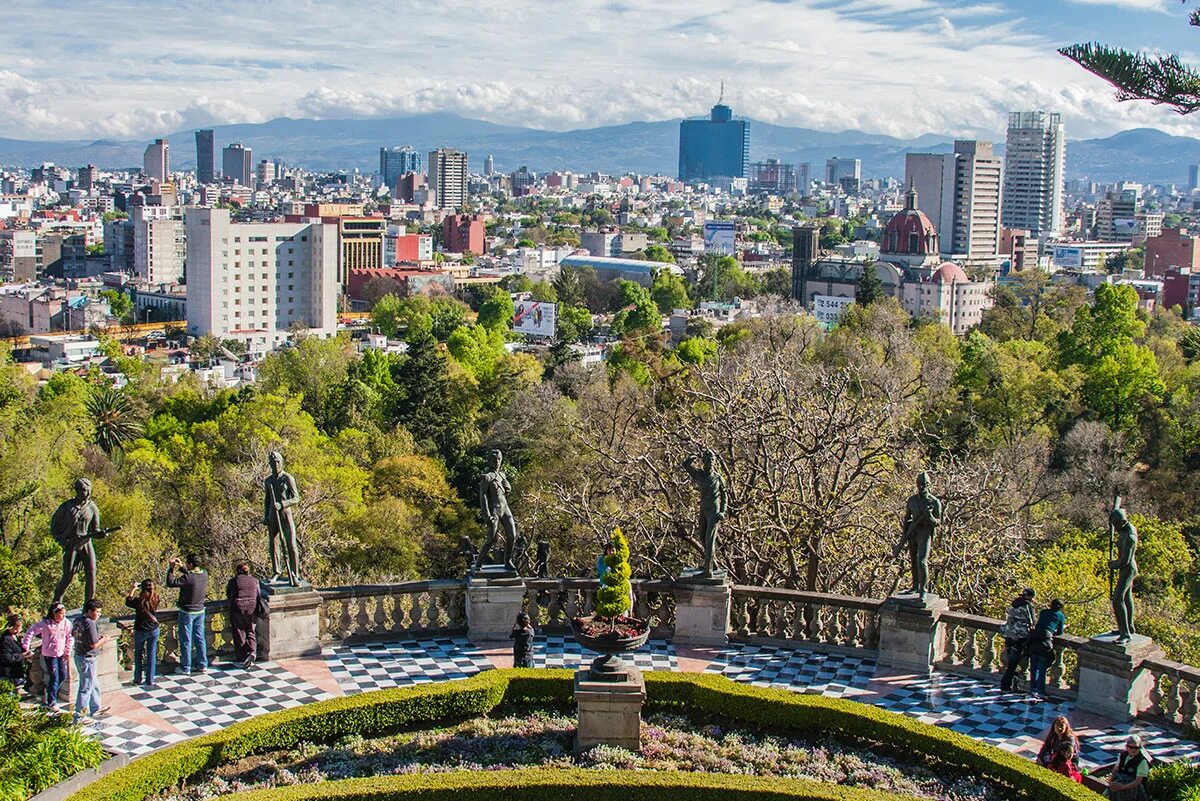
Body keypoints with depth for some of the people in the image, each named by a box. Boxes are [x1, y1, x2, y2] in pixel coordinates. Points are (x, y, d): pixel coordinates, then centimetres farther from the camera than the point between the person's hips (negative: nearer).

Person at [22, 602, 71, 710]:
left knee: (63, 676, 10)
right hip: (49, 654, -5)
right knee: (54, 678, -5)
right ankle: (52, 702, 5)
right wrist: (25, 646, -8)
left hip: (61, 654, 5)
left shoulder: (66, 623, -5)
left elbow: (69, 637, 8)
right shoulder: (45, 623, -17)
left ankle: (50, 691, 34)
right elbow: (31, 632, -9)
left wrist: (67, 651, 7)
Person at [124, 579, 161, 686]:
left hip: (140, 631, -2)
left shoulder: (139, 601, -20)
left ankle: (138, 679, 22)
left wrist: (132, 591, 12)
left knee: (138, 654, 18)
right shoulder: (156, 599, -14)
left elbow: (128, 602, 1)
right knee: (151, 655, 10)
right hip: (154, 630, 2)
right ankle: (150, 680, 15)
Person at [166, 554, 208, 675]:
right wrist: (181, 567, 11)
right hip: (200, 611, 6)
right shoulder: (204, 575, -5)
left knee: (186, 640, 5)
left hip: (187, 613, -6)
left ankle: (185, 668, 13)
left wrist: (172, 568, -9)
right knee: (200, 638, 13)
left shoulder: (187, 578, -25)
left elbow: (170, 583, -18)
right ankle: (203, 665, 18)